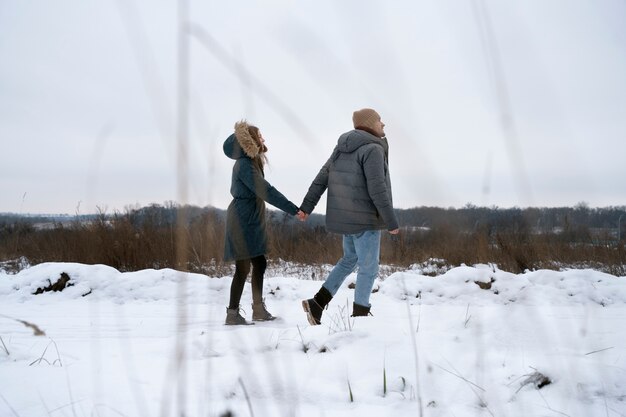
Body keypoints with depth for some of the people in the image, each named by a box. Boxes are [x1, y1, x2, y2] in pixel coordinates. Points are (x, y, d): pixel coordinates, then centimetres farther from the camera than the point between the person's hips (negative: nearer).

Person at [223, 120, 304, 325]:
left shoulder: (252, 162, 13)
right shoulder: (245, 166, -19)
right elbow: (266, 191, -24)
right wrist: (294, 210, -24)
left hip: (251, 223, 10)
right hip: (242, 223, -10)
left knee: (259, 264, 12)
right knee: (243, 268, -6)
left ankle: (258, 309, 19)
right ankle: (232, 313, 0)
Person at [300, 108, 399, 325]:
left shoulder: (343, 148, 10)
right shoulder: (373, 149, -16)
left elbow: (322, 178, 8)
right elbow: (377, 189, -22)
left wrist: (306, 207, 8)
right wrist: (391, 221, -16)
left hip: (344, 217, 9)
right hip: (365, 218, -9)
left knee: (350, 259, 24)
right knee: (368, 268, 3)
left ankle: (317, 303, 17)